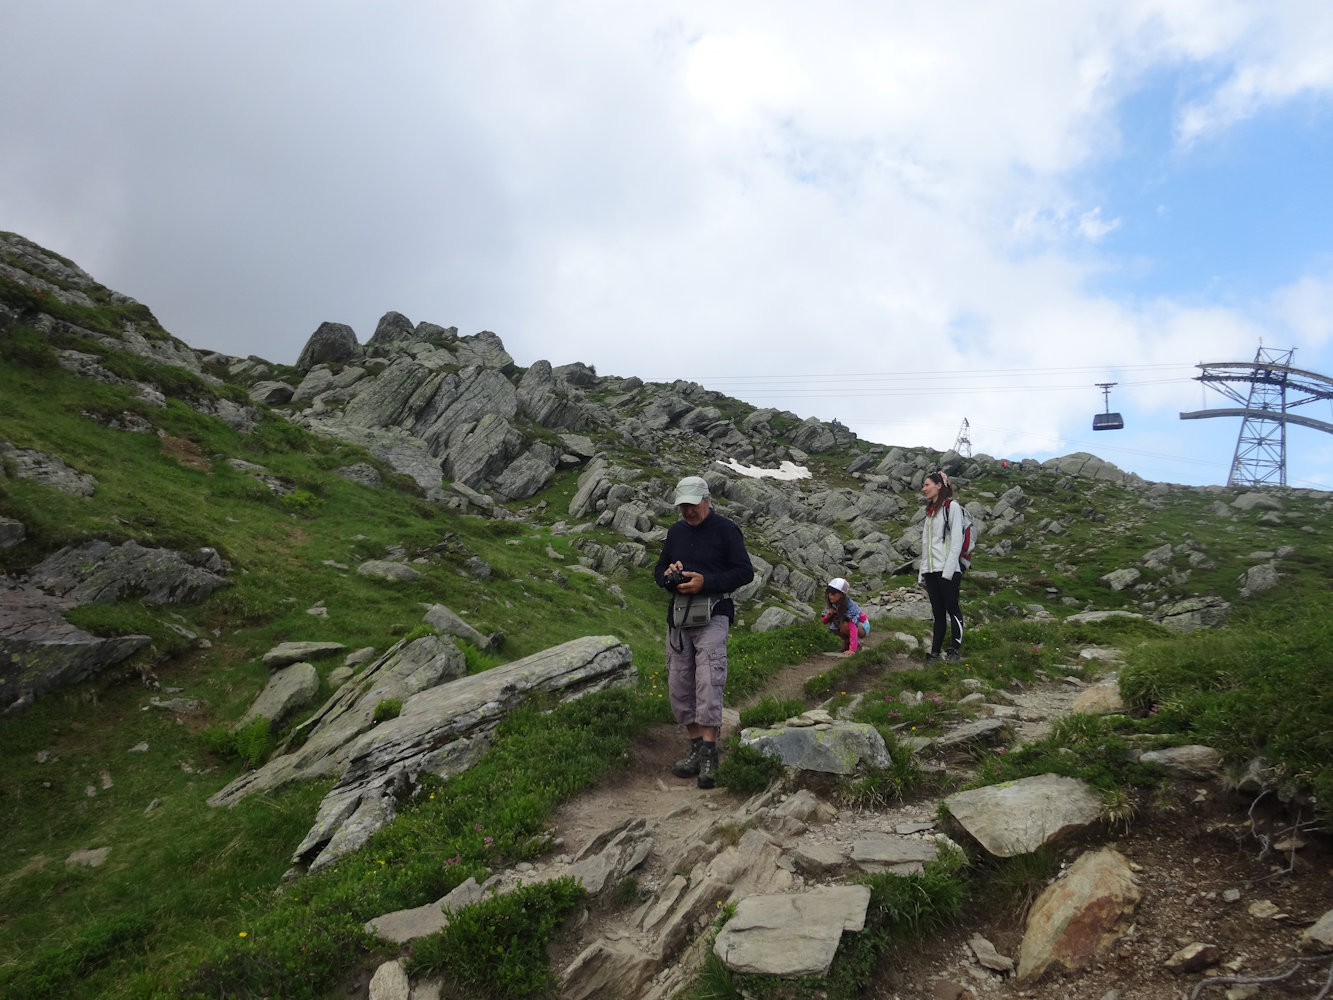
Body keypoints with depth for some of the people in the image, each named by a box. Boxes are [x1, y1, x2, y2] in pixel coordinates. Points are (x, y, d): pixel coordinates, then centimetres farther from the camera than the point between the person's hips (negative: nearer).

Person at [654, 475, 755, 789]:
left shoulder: (726, 529, -2)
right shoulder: (676, 531, 15)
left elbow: (745, 572, -5)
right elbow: (658, 570, 22)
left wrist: (705, 582, -17)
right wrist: (668, 575, -4)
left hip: (712, 616, -6)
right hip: (678, 617, 6)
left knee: (708, 684, -15)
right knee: (679, 687, 5)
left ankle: (709, 753, -12)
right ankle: (696, 747, 16)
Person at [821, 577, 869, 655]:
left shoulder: (850, 606, -33)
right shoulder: (832, 604, -14)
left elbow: (853, 627, -41)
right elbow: (823, 621, -3)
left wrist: (852, 649, -48)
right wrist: (827, 616, -28)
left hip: (862, 627, -6)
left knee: (844, 624, -34)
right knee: (830, 624, -16)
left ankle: (856, 641, -7)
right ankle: (847, 640, 4)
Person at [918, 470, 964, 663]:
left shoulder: (951, 506, -3)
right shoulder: (930, 511, 19)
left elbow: (956, 540, -11)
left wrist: (949, 569, -17)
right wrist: (922, 571, 14)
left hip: (947, 569, -7)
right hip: (931, 570, 7)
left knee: (951, 609, -3)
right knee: (937, 612, 7)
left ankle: (955, 651, 2)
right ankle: (934, 653, 7)